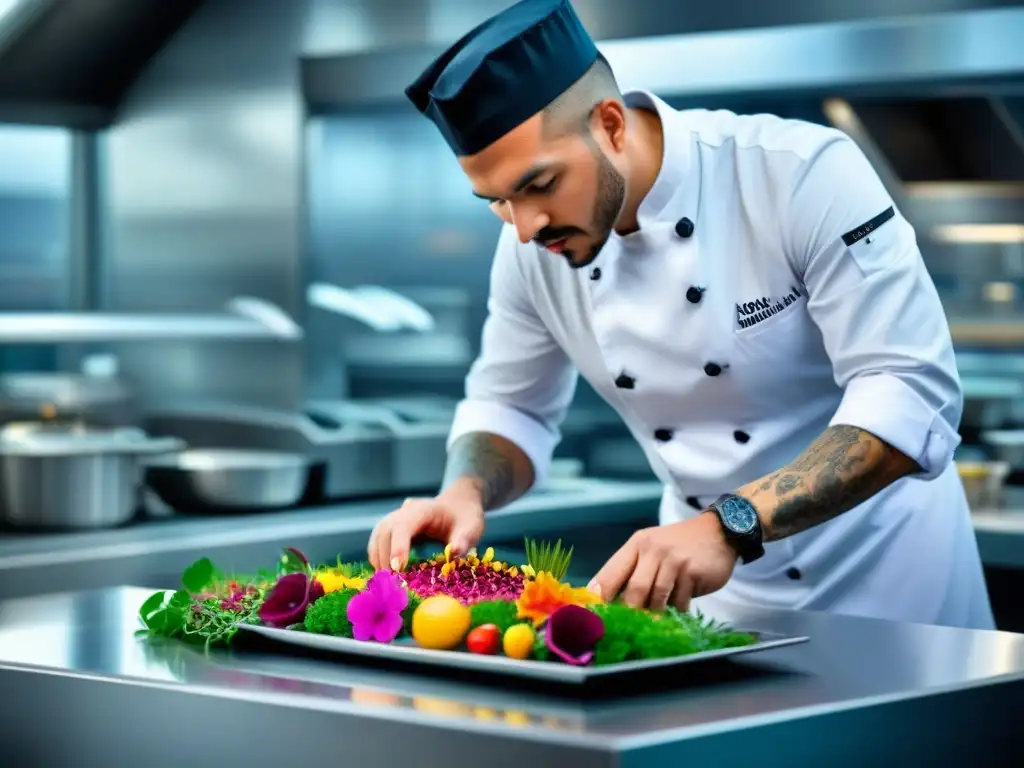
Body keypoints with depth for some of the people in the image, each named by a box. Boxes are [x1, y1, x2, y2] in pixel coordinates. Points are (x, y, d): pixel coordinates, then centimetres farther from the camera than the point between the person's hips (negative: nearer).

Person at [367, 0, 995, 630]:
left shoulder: (801, 172, -22)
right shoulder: (535, 246, -7)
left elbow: (914, 395, -26)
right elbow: (509, 410, 8)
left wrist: (731, 526, -36)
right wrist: (465, 492, -14)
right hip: (714, 599, 4)